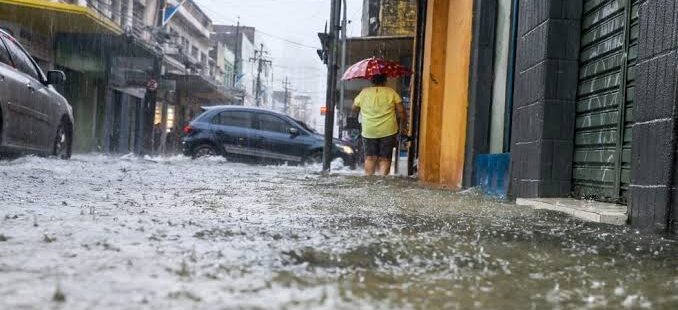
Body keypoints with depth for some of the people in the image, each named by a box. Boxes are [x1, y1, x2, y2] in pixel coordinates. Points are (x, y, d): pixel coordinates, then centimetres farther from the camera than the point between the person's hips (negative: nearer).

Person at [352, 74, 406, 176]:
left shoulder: (364, 92, 3)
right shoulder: (391, 92, 0)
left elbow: (354, 109, 15)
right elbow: (401, 112, -3)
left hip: (369, 132, 1)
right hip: (388, 131, -1)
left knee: (370, 158, 10)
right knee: (385, 159, 5)